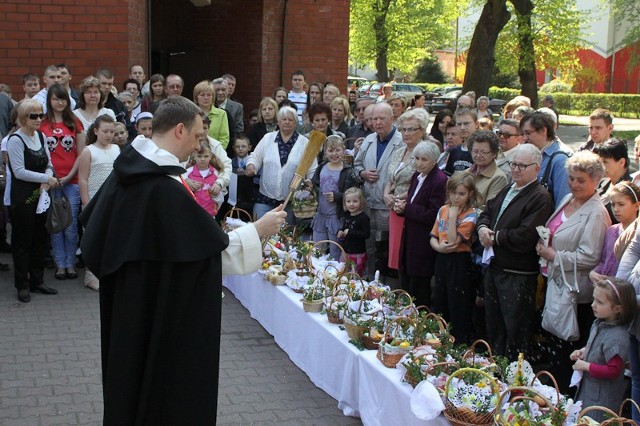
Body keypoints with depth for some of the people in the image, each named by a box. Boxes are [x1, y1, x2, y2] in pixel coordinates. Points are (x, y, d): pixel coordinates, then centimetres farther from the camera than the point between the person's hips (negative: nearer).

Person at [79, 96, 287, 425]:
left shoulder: (125, 172, -1)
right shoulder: (166, 187, -27)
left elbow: (93, 225, 11)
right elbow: (215, 248, -23)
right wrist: (258, 230, -11)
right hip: (159, 311, -9)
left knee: (130, 372, 22)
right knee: (161, 377, 7)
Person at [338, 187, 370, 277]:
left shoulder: (363, 217, -14)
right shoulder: (347, 216, 11)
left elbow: (366, 234, -23)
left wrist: (350, 232, -22)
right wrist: (340, 232, 4)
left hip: (357, 255, -8)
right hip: (346, 252, 8)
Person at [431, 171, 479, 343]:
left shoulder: (470, 215, -12)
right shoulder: (443, 209, 7)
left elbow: (454, 241, -20)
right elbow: (433, 237, 8)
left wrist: (453, 215, -20)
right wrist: (439, 247, -13)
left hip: (459, 263, -7)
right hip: (442, 260, 7)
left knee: (459, 310, 1)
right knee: (439, 306, 16)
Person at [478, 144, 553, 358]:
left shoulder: (540, 198, -16)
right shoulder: (507, 190, 14)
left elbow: (525, 238, -24)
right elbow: (486, 212, 18)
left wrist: (495, 236, -14)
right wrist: (482, 228, -4)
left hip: (518, 276, -9)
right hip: (494, 268, 9)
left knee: (515, 331, 1)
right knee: (493, 326, 20)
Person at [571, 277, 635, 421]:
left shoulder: (616, 338, -29)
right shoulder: (599, 324, 0)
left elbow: (613, 371, -29)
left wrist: (586, 366, -21)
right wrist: (584, 351, 2)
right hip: (587, 390, 9)